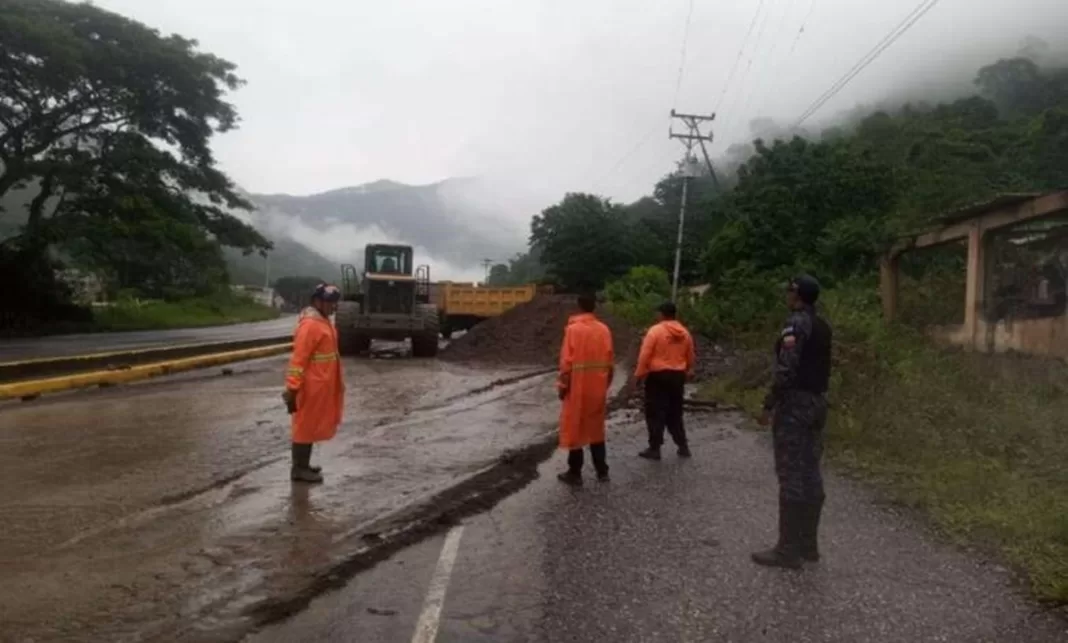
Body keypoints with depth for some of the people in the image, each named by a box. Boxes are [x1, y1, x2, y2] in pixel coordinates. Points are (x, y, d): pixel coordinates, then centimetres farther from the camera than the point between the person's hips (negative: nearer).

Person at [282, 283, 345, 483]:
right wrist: (292, 389, -23)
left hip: (321, 386, 10)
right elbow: (298, 359, -22)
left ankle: (304, 465, 26)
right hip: (311, 387, -9)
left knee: (311, 426, 16)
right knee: (305, 426, 0)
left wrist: (337, 383, 21)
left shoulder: (323, 321, 11)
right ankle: (298, 469, 9)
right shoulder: (310, 325, -19)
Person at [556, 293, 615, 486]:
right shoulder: (604, 329, 1)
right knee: (596, 428, 16)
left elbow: (567, 361, -14)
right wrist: (606, 383, 15)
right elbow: (610, 360, 4)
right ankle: (602, 471, 19)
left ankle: (575, 473, 11)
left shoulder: (573, 328, -12)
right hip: (598, 387, 5)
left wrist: (562, 385, -5)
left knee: (574, 429, 6)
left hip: (578, 387, -5)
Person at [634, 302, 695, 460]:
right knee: (675, 413, 16)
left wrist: (639, 374, -6)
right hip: (678, 376, 6)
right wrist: (687, 373, 29)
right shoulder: (685, 333, 7)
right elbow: (690, 357, 15)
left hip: (658, 376, -6)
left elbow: (645, 355, -14)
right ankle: (683, 446, 17)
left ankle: (654, 448, 2)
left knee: (655, 413, 1)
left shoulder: (655, 330, -11)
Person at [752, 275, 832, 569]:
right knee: (810, 473, 11)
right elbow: (822, 368, 15)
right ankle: (807, 544, 18)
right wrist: (815, 395, 19)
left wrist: (769, 405, -15)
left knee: (791, 476, -6)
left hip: (794, 403, -9)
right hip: (817, 402, 9)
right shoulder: (822, 326, 14)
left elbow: (786, 370, -21)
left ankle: (788, 549, -2)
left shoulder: (796, 324, -15)